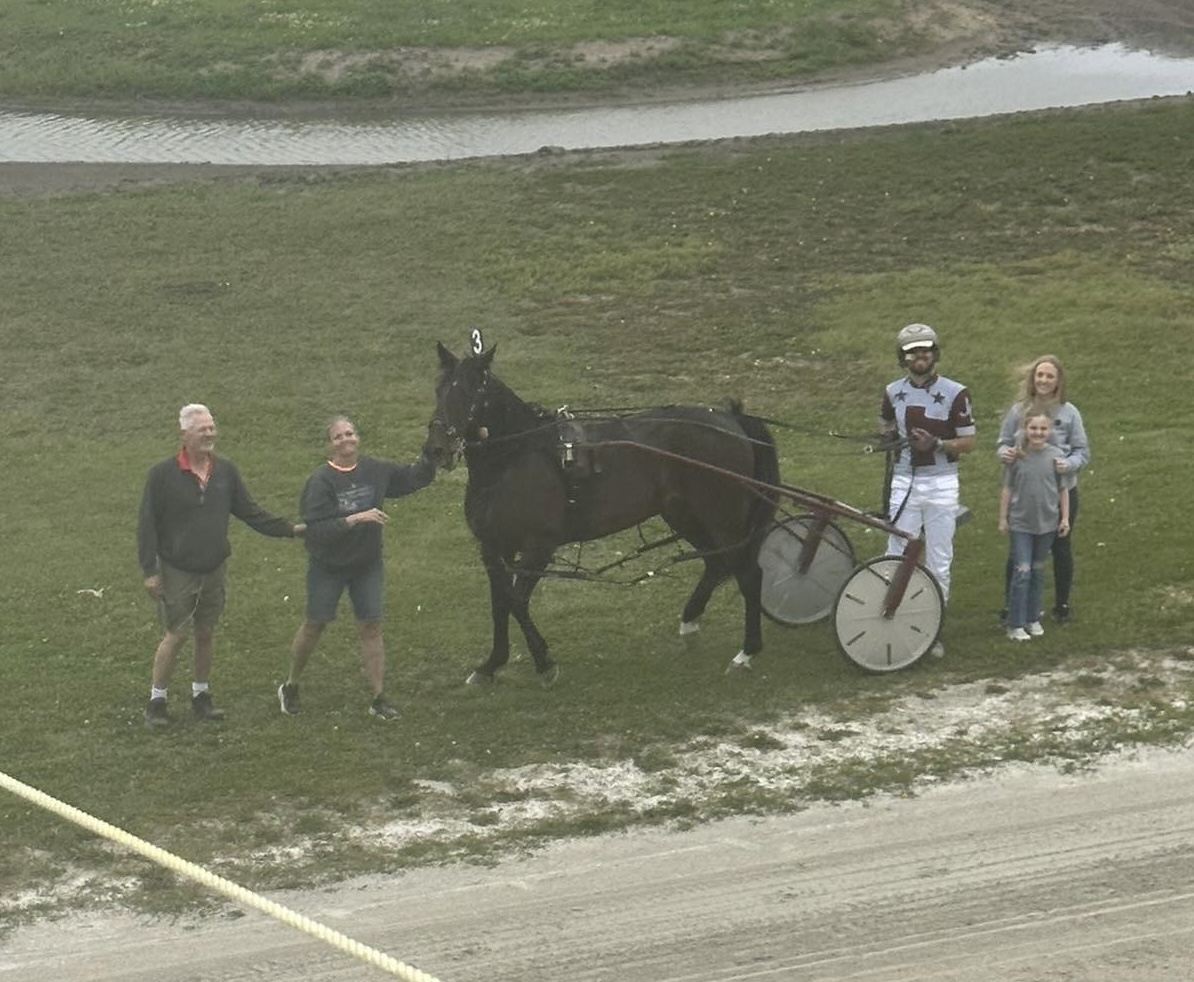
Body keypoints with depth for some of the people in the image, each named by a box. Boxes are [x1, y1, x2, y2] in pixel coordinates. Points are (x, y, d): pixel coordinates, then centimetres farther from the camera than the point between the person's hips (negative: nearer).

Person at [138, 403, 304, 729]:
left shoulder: (225, 471, 0)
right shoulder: (163, 474, -13)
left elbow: (250, 512, 8)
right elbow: (147, 524, -10)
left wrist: (289, 529, 0)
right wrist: (150, 571, -13)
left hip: (213, 569, 4)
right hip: (176, 571, -4)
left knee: (205, 634, 13)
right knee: (176, 635, -3)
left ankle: (201, 696, 26)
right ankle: (156, 701, 10)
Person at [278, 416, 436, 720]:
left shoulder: (376, 471, -3)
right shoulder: (321, 481, -18)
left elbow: (414, 478, 9)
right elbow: (317, 529, -26)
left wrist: (430, 454, -9)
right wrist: (355, 519, -33)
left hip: (367, 563, 4)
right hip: (328, 566, -3)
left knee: (371, 627, 1)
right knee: (314, 626, 8)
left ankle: (379, 699, 5)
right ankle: (290, 687, 27)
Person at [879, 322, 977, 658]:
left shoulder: (955, 393, -4)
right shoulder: (893, 392, 6)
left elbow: (968, 442, -3)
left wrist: (936, 444, -18)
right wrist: (890, 440, 2)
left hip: (941, 484, -2)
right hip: (904, 482, 2)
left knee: (939, 561, 4)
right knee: (897, 558, 0)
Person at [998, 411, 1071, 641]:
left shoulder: (1056, 456, -5)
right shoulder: (1016, 456, -8)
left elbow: (1063, 490, 4)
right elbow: (1007, 488, -1)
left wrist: (1065, 518, 4)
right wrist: (1003, 518, 1)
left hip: (1047, 523, 2)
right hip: (1020, 523, -2)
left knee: (1038, 572, 14)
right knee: (1022, 572, -5)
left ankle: (1032, 619, 25)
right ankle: (1015, 624, 1)